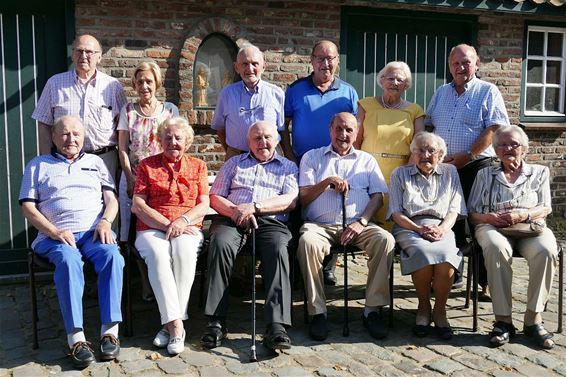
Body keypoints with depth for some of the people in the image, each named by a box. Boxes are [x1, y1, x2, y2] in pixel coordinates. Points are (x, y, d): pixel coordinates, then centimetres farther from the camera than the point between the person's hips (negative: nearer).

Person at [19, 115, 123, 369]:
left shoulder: (95, 162, 24)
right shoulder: (38, 165, 18)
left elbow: (111, 199, 16)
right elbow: (28, 207, 8)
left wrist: (106, 221, -7)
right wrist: (55, 232, -9)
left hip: (94, 232, 2)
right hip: (54, 236, -1)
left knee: (112, 255, -32)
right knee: (69, 259, -36)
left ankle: (110, 330, -30)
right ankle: (76, 337, -36)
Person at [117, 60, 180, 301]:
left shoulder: (170, 110, 6)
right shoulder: (128, 111, 8)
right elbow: (122, 148, 3)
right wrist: (131, 179, -8)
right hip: (134, 177, 1)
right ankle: (146, 282, 9)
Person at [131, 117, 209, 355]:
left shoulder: (198, 166, 17)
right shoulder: (147, 165, 14)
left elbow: (204, 205, 8)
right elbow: (137, 205, 3)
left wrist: (183, 220, -12)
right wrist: (167, 225, -9)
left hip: (188, 228, 0)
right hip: (151, 228, 0)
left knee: (184, 252, -35)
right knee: (157, 254, -35)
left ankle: (170, 324, -29)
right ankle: (176, 325, -36)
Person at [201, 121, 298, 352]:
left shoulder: (288, 167, 20)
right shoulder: (234, 163, 26)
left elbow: (291, 200, 2)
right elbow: (215, 197, 16)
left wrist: (255, 207, -11)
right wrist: (234, 211, -6)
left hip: (271, 223, -1)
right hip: (232, 220, 1)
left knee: (279, 250, -34)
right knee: (220, 244, -33)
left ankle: (277, 326, -39)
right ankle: (216, 321, -30)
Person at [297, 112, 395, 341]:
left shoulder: (366, 160, 21)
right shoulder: (312, 157, 18)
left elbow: (378, 196, 9)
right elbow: (303, 197, 9)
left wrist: (361, 222, -7)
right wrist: (327, 182, -7)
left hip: (358, 225, 1)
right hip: (320, 224, -1)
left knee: (385, 240, -29)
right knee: (308, 242, -35)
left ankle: (373, 309, -19)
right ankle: (317, 312, -24)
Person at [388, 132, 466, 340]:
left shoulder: (450, 172, 19)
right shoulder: (400, 174, 14)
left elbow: (454, 210, 10)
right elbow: (396, 213, 5)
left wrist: (442, 229, -10)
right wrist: (419, 229, -12)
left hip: (441, 227, 1)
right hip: (409, 228, -1)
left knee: (446, 255, -34)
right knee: (424, 252, -35)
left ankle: (439, 310, -15)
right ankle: (423, 307, -14)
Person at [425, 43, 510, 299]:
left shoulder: (488, 92, 0)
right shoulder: (440, 93, 16)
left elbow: (494, 129, -10)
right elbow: (427, 127, 18)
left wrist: (467, 157, -17)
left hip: (476, 166, -5)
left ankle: (484, 283, 3)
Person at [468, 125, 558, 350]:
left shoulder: (539, 172, 23)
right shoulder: (485, 175, 22)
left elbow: (545, 208, 10)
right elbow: (471, 212, 14)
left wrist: (521, 215, -10)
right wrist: (488, 217, -9)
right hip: (493, 227, -1)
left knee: (546, 251, -35)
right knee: (497, 248, -38)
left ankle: (533, 319, -26)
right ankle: (503, 320, -33)